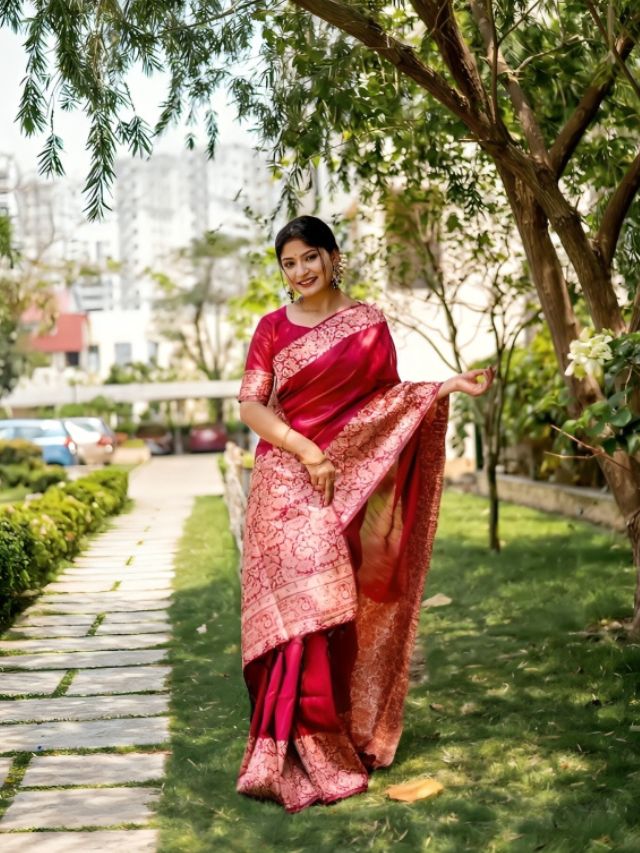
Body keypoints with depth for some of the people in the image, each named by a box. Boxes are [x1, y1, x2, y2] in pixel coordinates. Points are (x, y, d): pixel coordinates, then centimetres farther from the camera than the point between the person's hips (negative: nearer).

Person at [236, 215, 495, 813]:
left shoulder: (369, 322, 8)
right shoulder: (272, 328, 6)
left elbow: (389, 398, 10)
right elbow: (250, 406, -2)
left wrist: (448, 386, -4)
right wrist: (306, 450, -14)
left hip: (352, 484, 1)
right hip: (287, 481, -1)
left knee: (345, 612, 3)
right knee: (302, 604, -10)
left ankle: (352, 735, 18)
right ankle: (297, 755, -4)